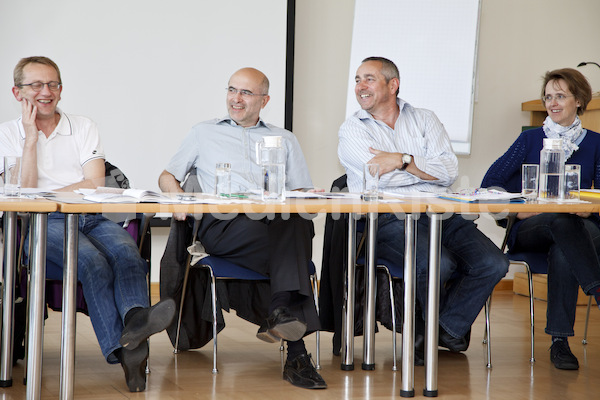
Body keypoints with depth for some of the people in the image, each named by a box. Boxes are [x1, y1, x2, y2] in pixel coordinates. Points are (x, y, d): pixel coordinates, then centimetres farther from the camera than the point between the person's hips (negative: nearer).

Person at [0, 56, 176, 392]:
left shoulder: (83, 127, 20)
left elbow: (94, 185, 7)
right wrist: (31, 139, 1)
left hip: (91, 217, 3)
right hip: (43, 225, -3)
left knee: (126, 250, -33)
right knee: (92, 259, -35)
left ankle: (135, 319, -61)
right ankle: (122, 348, -52)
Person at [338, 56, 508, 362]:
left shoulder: (424, 120, 18)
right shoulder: (352, 130, 10)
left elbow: (450, 171, 3)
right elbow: (381, 177, -6)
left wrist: (403, 160, -6)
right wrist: (426, 168, 3)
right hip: (389, 220, -4)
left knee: (493, 263, -18)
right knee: (439, 264, -32)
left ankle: (445, 329, 3)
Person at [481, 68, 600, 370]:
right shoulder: (530, 139, 12)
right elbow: (491, 181, 8)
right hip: (530, 230, 0)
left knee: (562, 252, -38)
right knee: (561, 220, -38)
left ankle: (559, 341, -40)